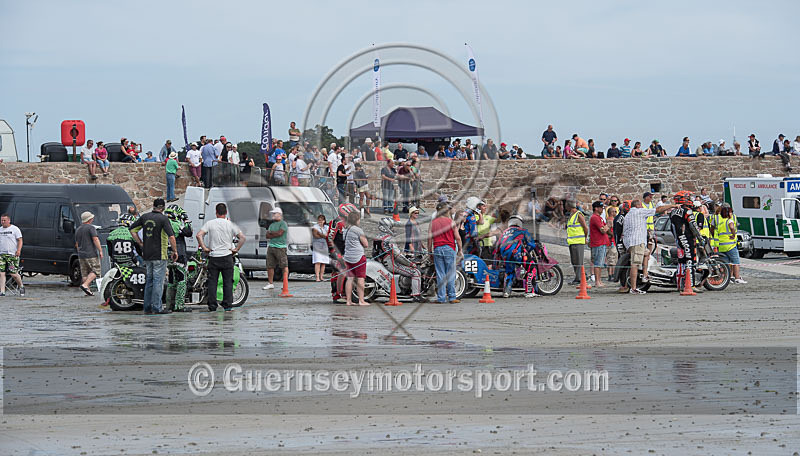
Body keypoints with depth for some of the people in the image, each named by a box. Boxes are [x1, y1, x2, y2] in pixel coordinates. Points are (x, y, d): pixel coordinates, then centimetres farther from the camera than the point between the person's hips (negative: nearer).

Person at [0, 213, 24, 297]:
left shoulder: (15, 229, -1)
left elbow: (20, 240, -4)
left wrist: (18, 250, -18)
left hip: (12, 255, -5)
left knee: (13, 273, -8)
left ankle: (21, 287, 16)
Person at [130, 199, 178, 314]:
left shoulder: (145, 217, 7)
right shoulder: (163, 219, -10)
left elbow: (132, 229, 13)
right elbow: (171, 236, -17)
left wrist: (140, 243, 15)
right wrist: (175, 251, -6)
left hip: (147, 254, 6)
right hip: (160, 255, -6)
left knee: (149, 281, 13)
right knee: (158, 281, -3)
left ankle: (147, 308, 13)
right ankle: (156, 308, -6)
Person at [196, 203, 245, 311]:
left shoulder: (210, 223, -1)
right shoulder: (230, 225, -1)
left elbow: (199, 235, -11)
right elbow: (242, 237, -6)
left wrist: (204, 248, -4)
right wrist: (236, 249, 1)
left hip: (213, 257, 0)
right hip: (227, 256, 0)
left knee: (212, 282, 6)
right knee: (228, 282, 6)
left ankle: (212, 305, 4)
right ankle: (227, 305, 4)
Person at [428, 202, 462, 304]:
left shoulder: (433, 222, 7)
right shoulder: (451, 222, -1)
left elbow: (430, 238, 5)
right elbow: (457, 238, -3)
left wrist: (430, 251, 11)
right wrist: (460, 250, 5)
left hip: (437, 249, 3)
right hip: (449, 248, -3)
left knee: (440, 275, 4)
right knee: (450, 275, 0)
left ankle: (441, 298, 2)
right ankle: (452, 297, -1)